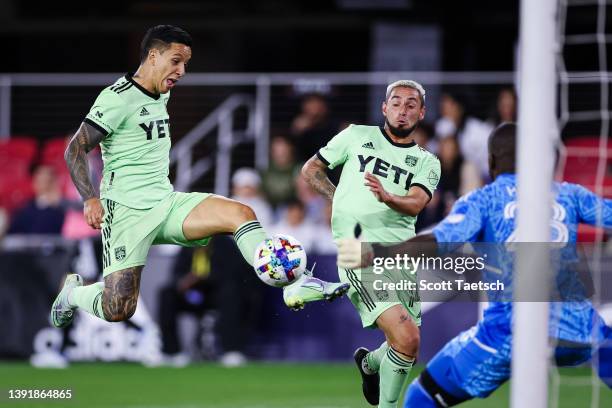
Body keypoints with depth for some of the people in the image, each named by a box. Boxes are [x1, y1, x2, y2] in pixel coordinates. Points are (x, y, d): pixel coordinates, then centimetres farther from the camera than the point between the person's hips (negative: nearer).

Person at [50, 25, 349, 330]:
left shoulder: (161, 94, 14)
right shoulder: (118, 98, -11)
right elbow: (75, 150, -16)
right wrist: (90, 199, -28)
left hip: (166, 202, 7)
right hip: (127, 210, -7)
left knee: (239, 213, -15)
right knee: (118, 311, -12)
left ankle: (296, 284, -22)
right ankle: (73, 292, 21)